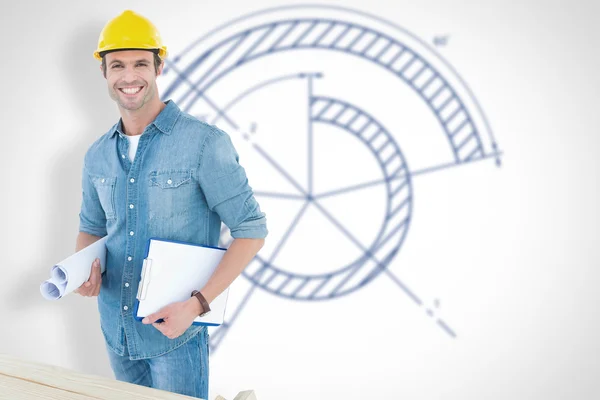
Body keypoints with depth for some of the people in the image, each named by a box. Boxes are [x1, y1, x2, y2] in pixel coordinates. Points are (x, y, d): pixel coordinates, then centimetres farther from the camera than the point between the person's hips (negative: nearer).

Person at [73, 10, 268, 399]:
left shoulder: (205, 143, -14)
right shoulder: (97, 156, 4)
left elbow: (251, 230, -13)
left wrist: (198, 304, -21)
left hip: (175, 331, -5)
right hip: (115, 329, 5)